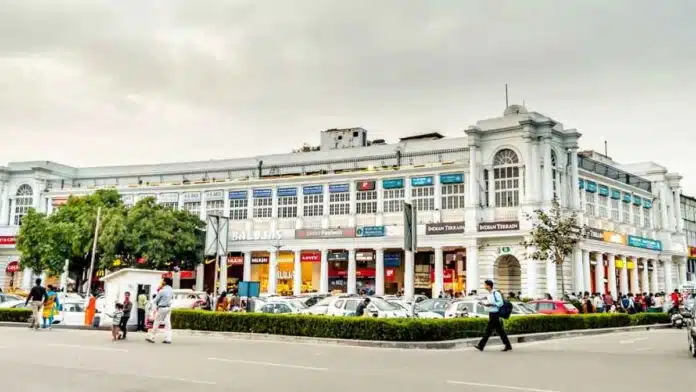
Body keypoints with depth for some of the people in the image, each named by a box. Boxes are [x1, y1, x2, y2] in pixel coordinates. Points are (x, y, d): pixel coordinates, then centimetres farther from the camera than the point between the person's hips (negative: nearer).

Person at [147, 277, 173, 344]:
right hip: (169, 307, 6)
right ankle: (168, 339, 1)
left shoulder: (162, 291, -17)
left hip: (162, 308, -6)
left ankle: (151, 337, 13)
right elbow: (172, 297, 20)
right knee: (167, 323, 5)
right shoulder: (171, 290, 2)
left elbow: (156, 300, -7)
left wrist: (157, 306, 12)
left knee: (156, 323, 5)